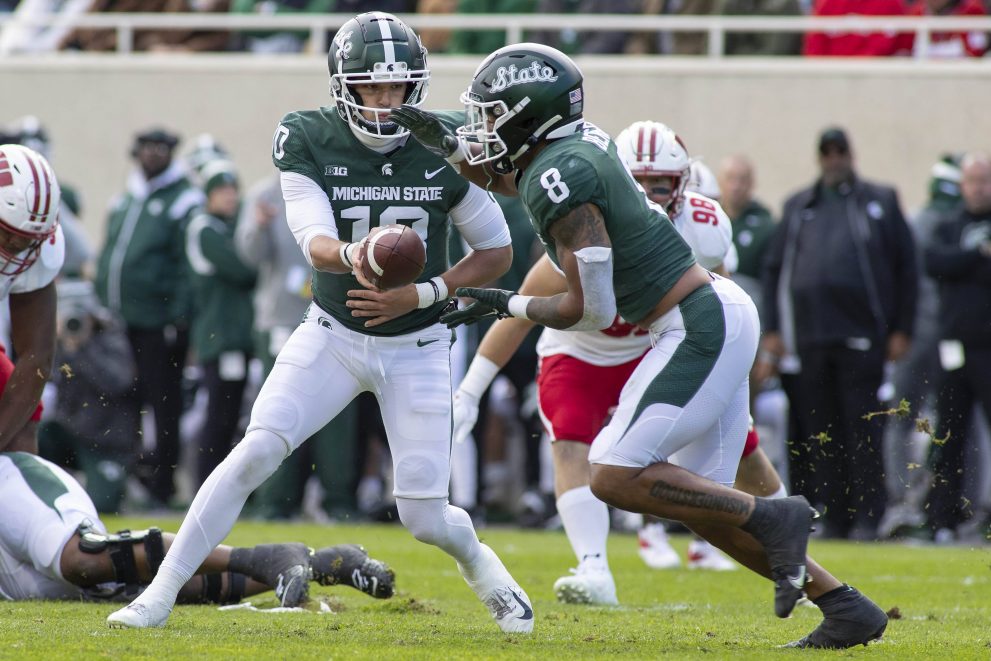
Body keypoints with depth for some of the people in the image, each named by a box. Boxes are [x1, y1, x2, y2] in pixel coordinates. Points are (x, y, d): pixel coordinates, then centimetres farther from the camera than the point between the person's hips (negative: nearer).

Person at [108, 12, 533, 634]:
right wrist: (353, 256, -48)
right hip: (332, 335, 0)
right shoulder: (310, 140, -13)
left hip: (416, 349, 0)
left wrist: (421, 294, -16)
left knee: (425, 518, -3)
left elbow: (497, 250, -2)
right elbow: (315, 244, -25)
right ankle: (160, 594, -10)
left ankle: (477, 559, 34)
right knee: (254, 453, -17)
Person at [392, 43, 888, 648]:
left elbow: (592, 311, -15)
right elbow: (503, 177, 35)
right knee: (699, 502, 10)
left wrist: (506, 305, -1)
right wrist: (447, 144, 18)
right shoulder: (580, 142, 11)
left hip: (701, 329, -10)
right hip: (720, 313, 10)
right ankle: (848, 609, 10)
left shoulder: (560, 180, -17)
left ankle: (773, 518, -7)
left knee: (615, 478, -14)